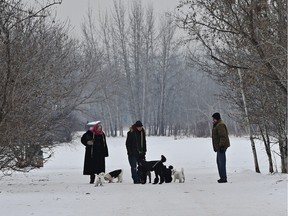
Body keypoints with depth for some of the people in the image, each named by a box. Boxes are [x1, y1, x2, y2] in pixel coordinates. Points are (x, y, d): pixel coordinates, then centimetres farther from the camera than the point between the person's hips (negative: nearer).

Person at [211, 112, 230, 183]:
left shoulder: (220, 125, -16)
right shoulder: (216, 125, 19)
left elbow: (223, 136, -23)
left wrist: (221, 145, -25)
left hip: (221, 147, -12)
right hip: (218, 147, 12)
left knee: (221, 162, -11)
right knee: (219, 161, 17)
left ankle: (224, 178, -10)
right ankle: (222, 177, 23)